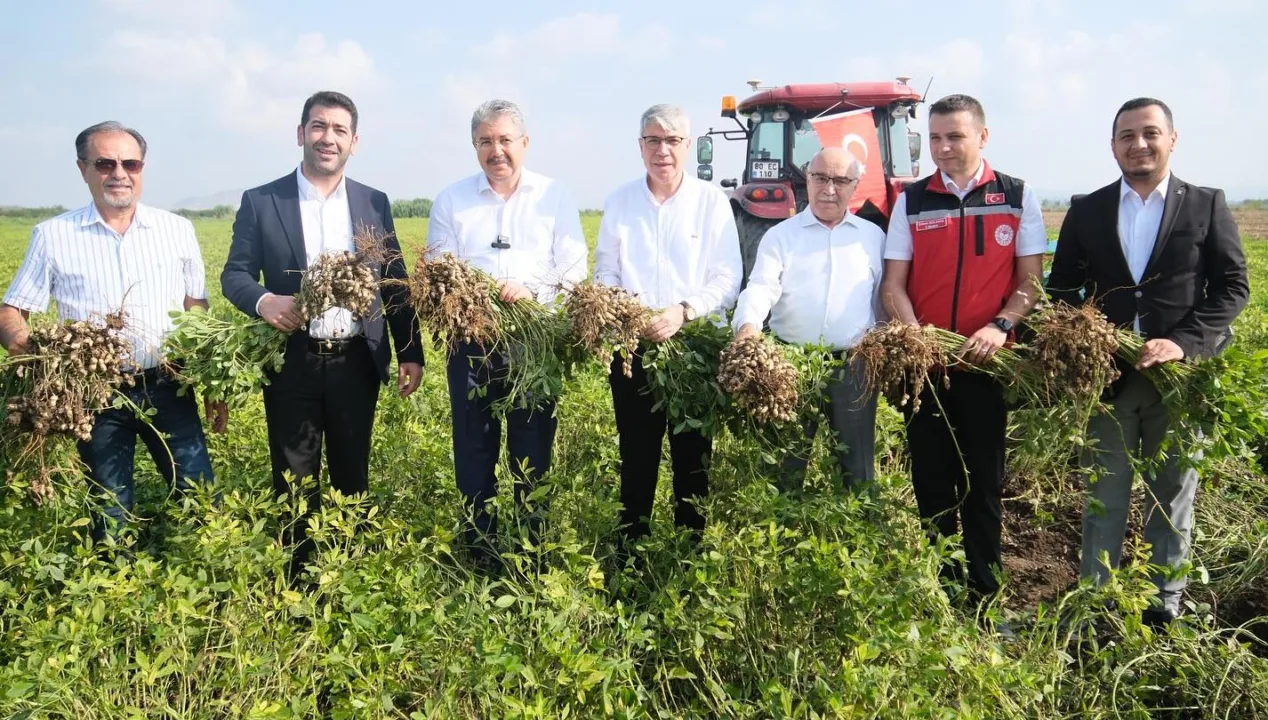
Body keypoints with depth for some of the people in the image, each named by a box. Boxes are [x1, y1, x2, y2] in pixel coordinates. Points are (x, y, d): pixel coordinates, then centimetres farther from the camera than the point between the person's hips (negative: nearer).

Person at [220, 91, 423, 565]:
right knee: (294, 483, 6)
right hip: (292, 362, -1)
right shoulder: (260, 202, 1)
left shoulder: (375, 203, 7)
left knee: (353, 478, 13)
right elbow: (233, 275, 1)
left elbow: (395, 285, 8)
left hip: (357, 363, 2)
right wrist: (264, 300, -22)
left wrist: (411, 354, 3)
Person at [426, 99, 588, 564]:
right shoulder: (451, 200, 8)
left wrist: (533, 289, -19)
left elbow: (575, 269, -2)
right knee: (474, 453, 7)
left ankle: (531, 556, 20)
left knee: (533, 454, 6)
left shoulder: (554, 197, 5)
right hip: (471, 343, 1)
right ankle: (479, 556, 21)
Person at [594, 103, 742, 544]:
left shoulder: (712, 202, 1)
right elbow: (604, 272, 9)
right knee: (636, 456, 7)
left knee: (693, 457, 5)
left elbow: (728, 280, -4)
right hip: (632, 347, 2)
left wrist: (684, 311, -20)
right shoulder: (619, 202, 9)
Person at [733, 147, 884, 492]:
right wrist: (748, 326, -31)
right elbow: (761, 287, -12)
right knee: (786, 460, 10)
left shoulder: (873, 236, 10)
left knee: (858, 463, 10)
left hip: (855, 365, 1)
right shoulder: (780, 236, 3)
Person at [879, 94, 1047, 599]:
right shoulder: (912, 202, 6)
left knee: (983, 480, 7)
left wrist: (1001, 326, -16)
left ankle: (983, 592, 20)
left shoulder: (1017, 197, 4)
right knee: (931, 479, 8)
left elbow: (1030, 279, 3)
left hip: (987, 360, -1)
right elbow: (893, 285, 3)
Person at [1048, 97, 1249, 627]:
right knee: (1103, 499, 7)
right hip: (1107, 376, 1)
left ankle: (1165, 608, 24)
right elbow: (1062, 288, 8)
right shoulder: (1086, 211, 8)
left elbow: (1233, 286, -2)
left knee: (1173, 498, 11)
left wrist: (1183, 342, -16)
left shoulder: (1207, 206, 3)